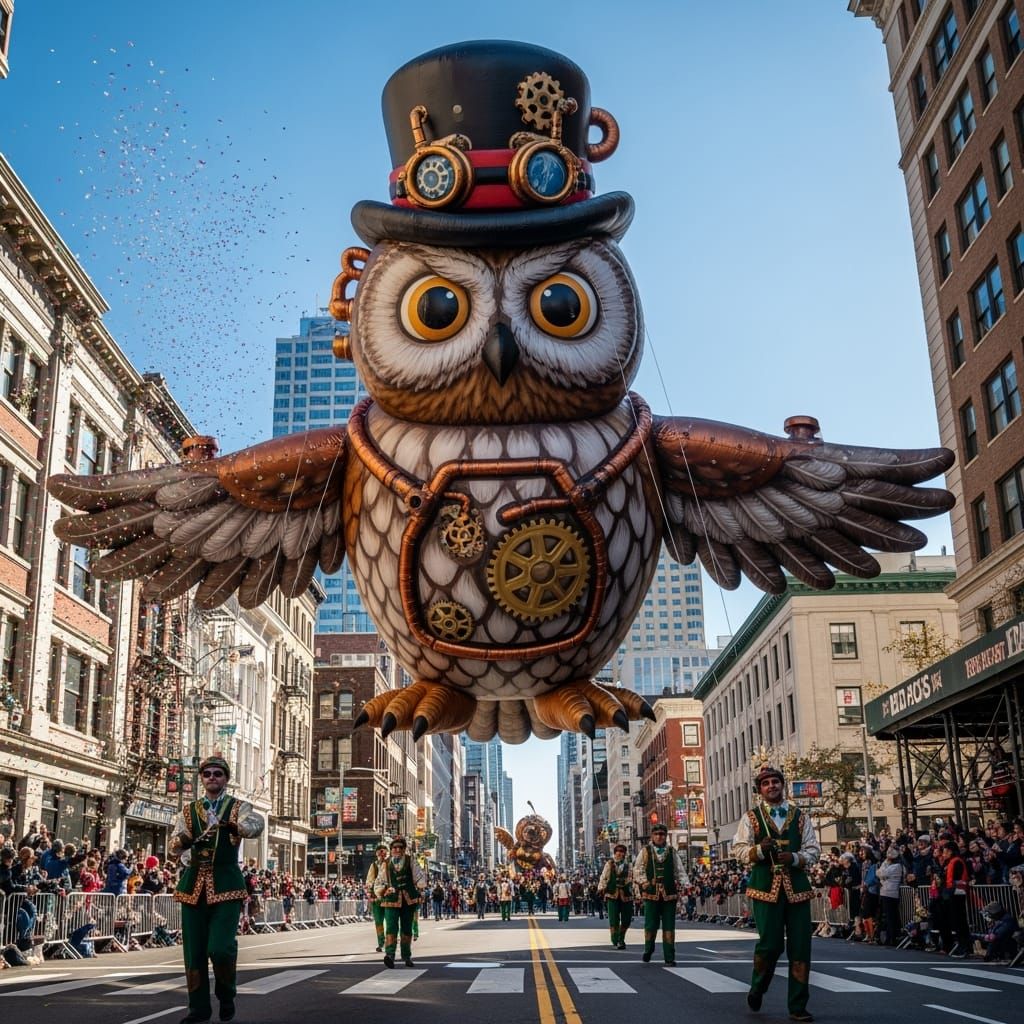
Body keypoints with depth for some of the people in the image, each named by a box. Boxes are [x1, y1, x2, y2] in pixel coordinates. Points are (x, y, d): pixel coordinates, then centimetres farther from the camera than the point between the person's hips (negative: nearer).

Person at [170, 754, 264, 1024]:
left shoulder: (239, 808, 3)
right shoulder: (188, 811, 12)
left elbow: (256, 825, -19)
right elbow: (174, 844, -1)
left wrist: (234, 827, -37)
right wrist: (184, 841, -23)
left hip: (226, 882, -3)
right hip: (194, 883, 3)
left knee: (221, 948, -13)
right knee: (194, 950, 5)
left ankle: (226, 995, 15)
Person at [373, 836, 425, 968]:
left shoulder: (410, 861, 8)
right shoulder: (386, 864, 8)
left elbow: (420, 876, -1)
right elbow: (378, 884, 11)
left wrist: (420, 889, -17)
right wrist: (384, 890, -9)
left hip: (409, 900, 1)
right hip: (391, 901, -1)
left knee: (407, 929, 9)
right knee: (391, 927, -18)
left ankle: (407, 957, 21)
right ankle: (389, 955, -28)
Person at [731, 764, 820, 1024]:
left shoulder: (800, 817, 10)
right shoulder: (751, 817, 4)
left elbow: (813, 851, 6)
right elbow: (738, 849, 0)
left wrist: (794, 858, -13)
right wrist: (759, 850, -18)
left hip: (797, 888, 3)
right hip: (766, 887, -2)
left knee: (800, 948, 1)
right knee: (770, 944, -6)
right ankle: (757, 990, 24)